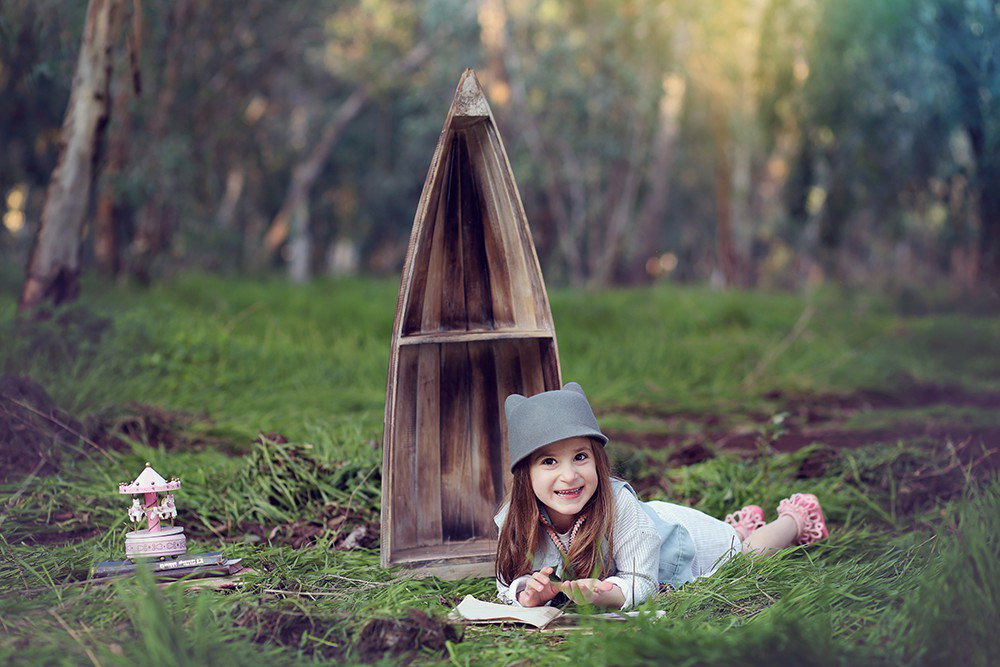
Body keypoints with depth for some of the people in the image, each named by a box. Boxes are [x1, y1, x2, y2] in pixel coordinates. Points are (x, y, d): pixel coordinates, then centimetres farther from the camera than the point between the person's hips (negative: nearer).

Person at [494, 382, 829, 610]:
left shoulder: (618, 505, -45)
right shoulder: (517, 519, -35)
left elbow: (641, 581, -37)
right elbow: (508, 580, -22)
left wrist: (604, 594, -58)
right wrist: (526, 593, -45)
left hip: (681, 536, -4)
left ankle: (795, 519, 53)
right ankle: (743, 522, 61)